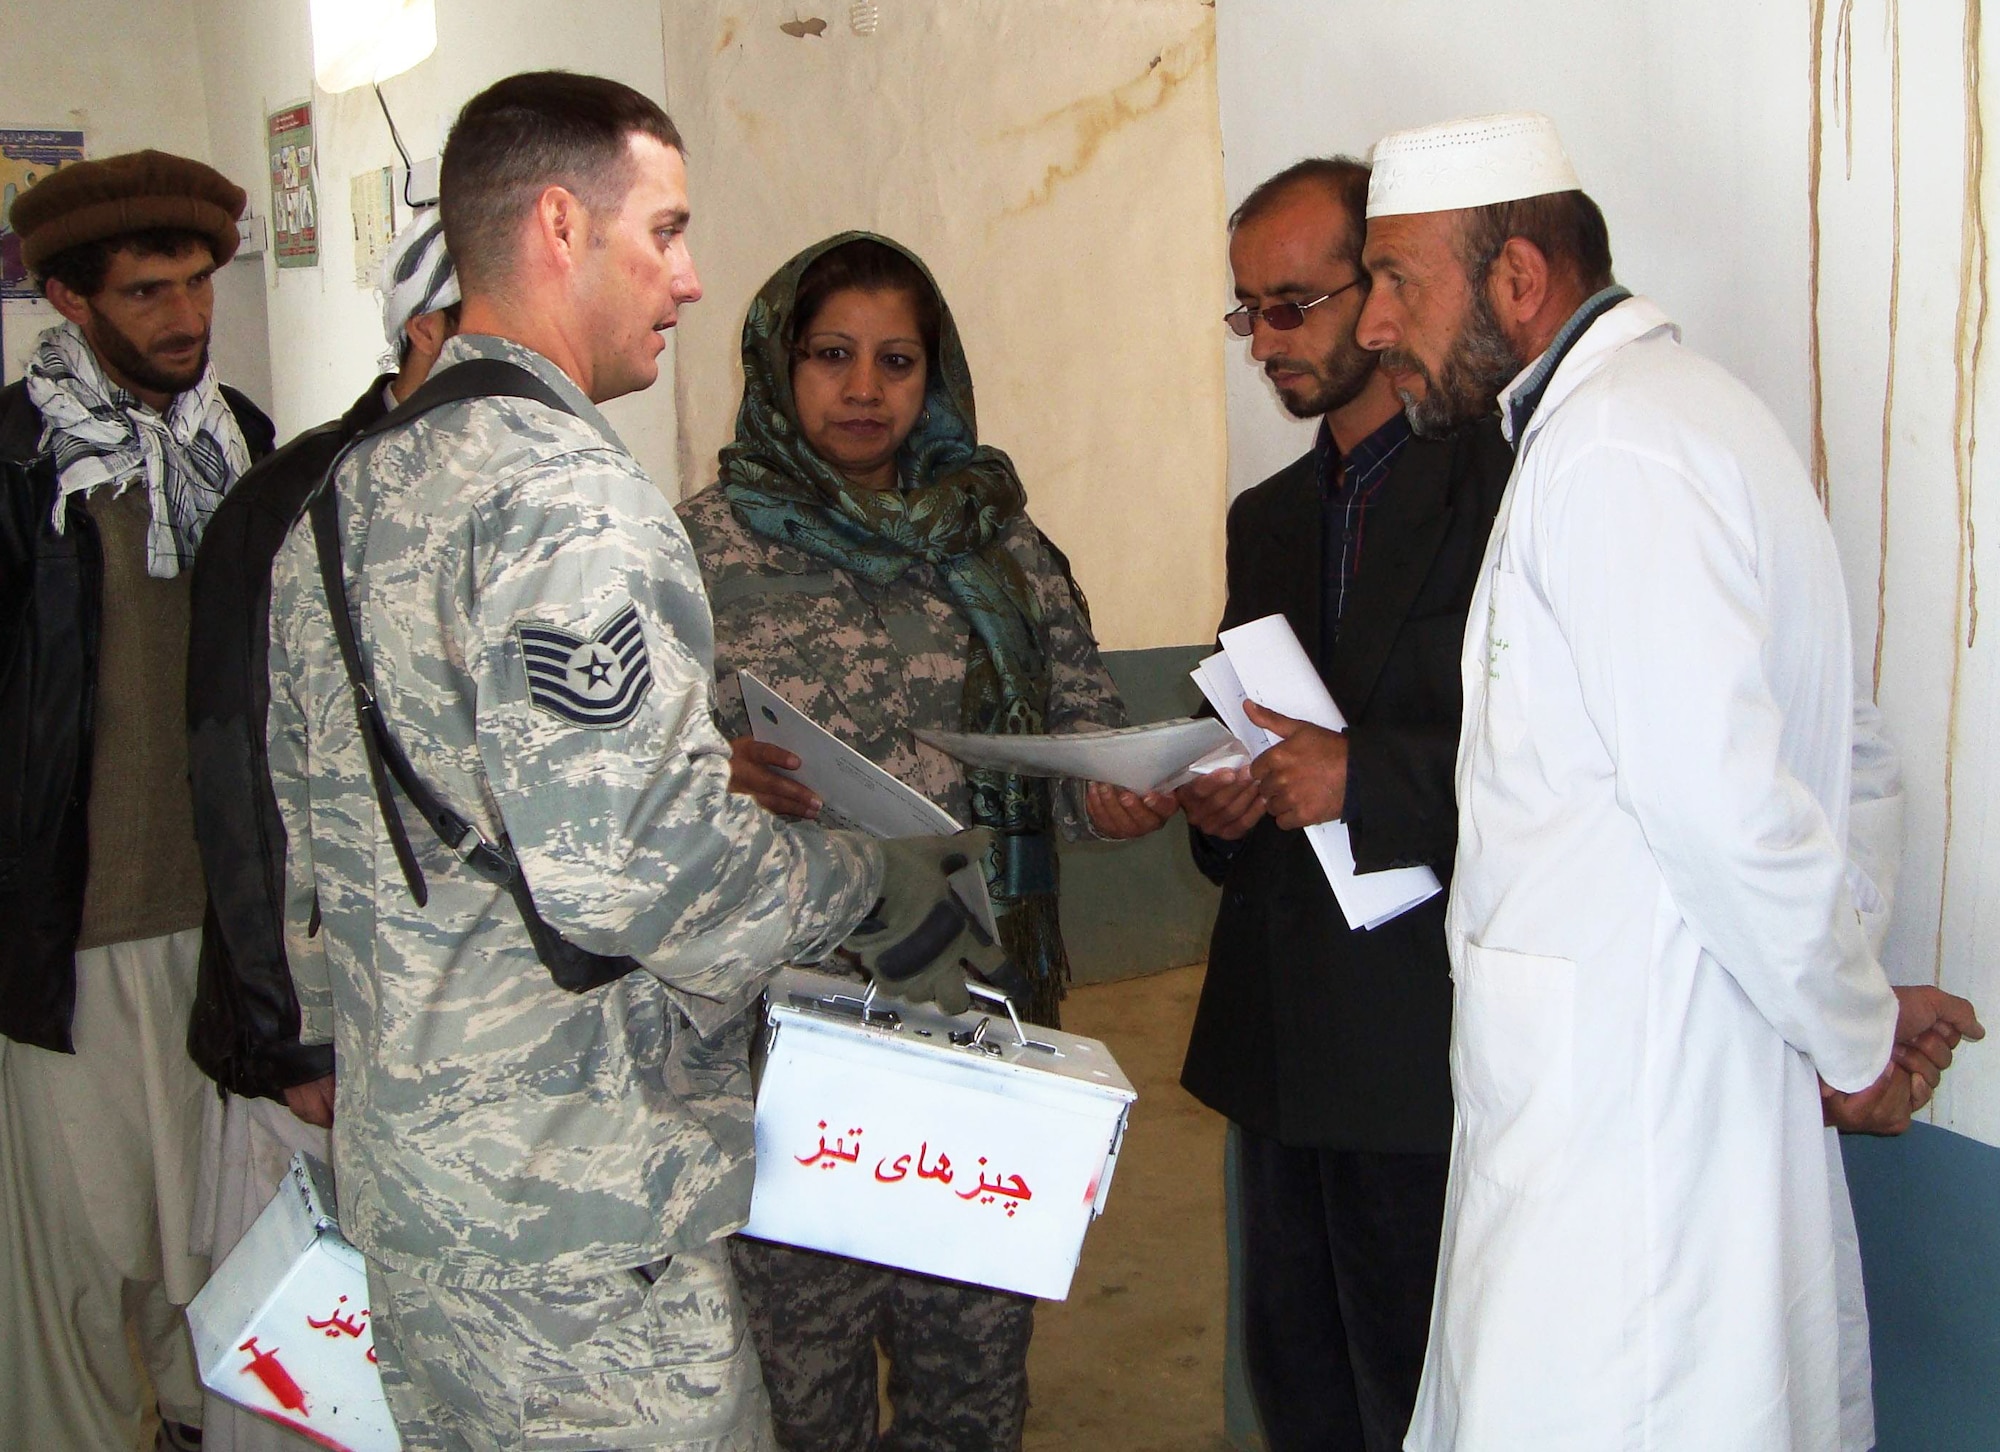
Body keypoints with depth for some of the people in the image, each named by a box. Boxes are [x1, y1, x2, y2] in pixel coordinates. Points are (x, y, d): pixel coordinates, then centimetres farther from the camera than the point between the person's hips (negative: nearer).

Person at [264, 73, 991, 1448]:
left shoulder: (339, 497, 12)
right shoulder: (572, 493, -19)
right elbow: (633, 854, -28)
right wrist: (873, 885, -14)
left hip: (395, 1178, 10)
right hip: (574, 1222, -9)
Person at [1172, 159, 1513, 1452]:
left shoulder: (1508, 483, -9)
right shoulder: (1267, 516, 17)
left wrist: (1367, 776, -21)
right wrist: (1216, 802, 2)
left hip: (1424, 1043, -7)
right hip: (1280, 1044, 8)